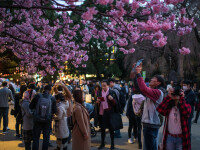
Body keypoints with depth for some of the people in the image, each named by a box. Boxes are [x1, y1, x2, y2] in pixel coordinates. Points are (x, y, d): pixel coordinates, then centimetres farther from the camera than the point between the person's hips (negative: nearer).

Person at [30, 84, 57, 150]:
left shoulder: (37, 96, -11)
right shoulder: (52, 98, -10)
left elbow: (31, 107, -3)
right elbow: (54, 111, -4)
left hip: (37, 120, 0)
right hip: (47, 121, 0)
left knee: (36, 137, 13)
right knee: (46, 137, 14)